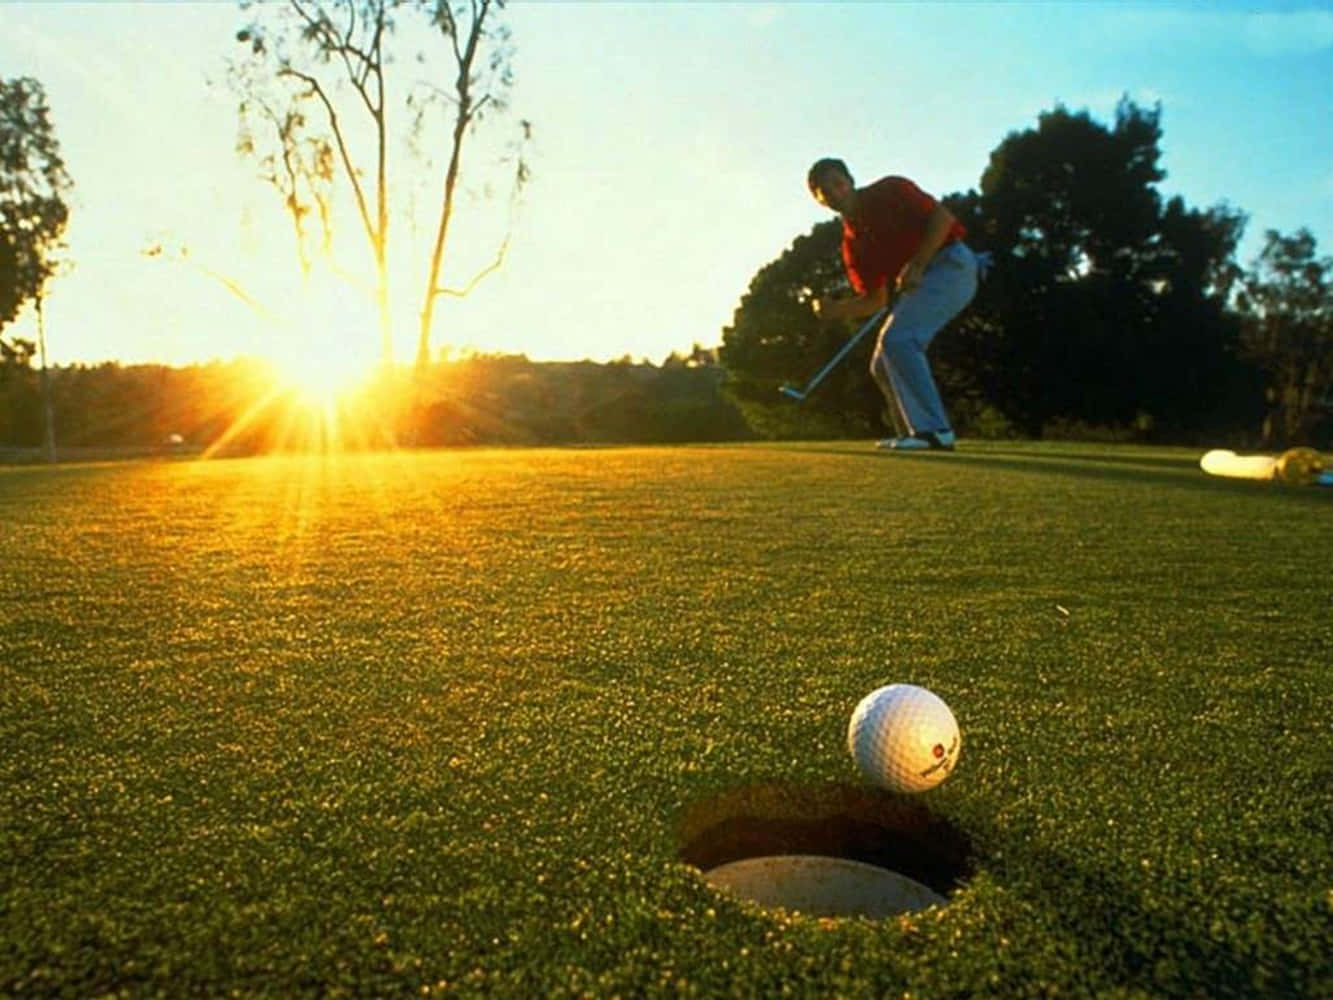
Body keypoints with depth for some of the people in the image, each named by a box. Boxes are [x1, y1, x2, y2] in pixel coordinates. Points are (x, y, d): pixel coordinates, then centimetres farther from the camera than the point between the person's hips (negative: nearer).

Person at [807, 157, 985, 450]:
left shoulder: (890, 191, -3)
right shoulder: (851, 243, 12)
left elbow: (942, 217, -11)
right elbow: (876, 299, 10)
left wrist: (917, 264, -21)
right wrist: (835, 309, -6)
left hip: (951, 264, -8)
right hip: (917, 286, 8)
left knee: (897, 340, -24)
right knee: (882, 364, 7)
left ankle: (933, 430, -22)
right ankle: (916, 434, 17)